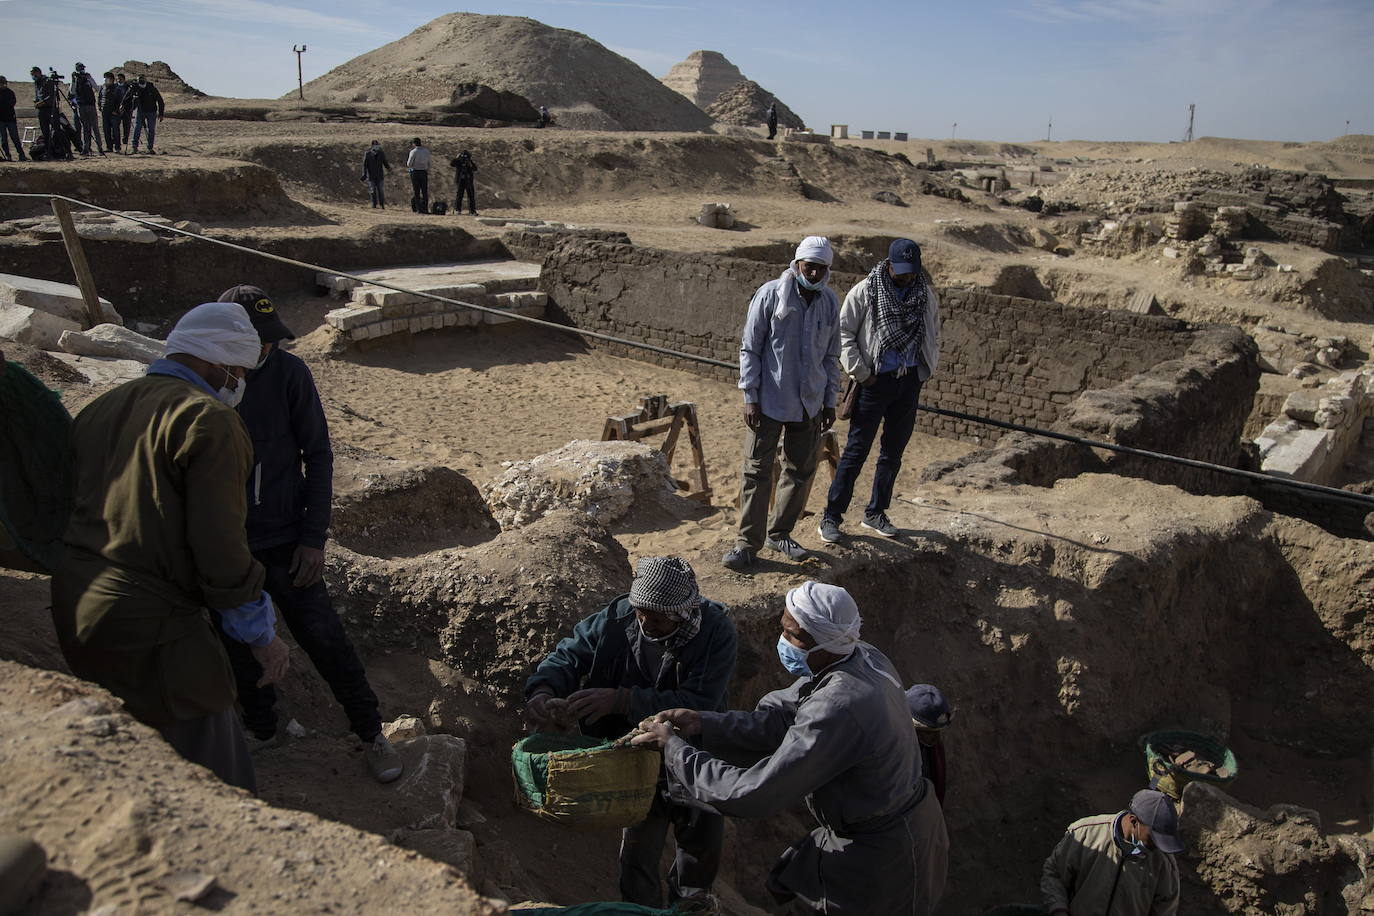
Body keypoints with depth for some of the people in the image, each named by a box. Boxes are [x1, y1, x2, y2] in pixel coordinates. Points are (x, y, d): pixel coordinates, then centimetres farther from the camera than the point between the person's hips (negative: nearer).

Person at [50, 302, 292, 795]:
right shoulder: (208, 420, -12)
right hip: (150, 624, -9)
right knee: (215, 777, 2)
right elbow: (219, 543, -17)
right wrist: (261, 632, -8)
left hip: (71, 609, 9)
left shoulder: (100, 408, 15)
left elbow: (68, 509, 20)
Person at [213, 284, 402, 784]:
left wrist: (314, 537, -8)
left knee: (324, 638, 2)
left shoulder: (288, 371, -10)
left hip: (283, 539, -2)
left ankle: (372, 733, 17)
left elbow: (318, 454, -5)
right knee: (238, 647, 15)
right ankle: (260, 730, 37)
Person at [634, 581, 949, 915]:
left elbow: (752, 794, -30)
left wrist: (675, 748, -20)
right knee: (787, 885, 21)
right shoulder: (862, 656, -8)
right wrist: (702, 722, -12)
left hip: (880, 856, -8)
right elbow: (781, 715, -2)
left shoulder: (837, 710, -35)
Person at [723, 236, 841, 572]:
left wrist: (829, 401, 10)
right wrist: (750, 397, -11)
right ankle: (747, 542, 5)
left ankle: (780, 533, 26)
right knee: (757, 470, -2)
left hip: (809, 403, 5)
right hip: (770, 402, -5)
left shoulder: (830, 302, 4)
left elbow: (831, 355, 13)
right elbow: (750, 348, -6)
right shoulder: (770, 295, -9)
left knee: (801, 470, 11)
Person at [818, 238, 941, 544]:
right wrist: (861, 374, -10)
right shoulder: (865, 291, -7)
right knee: (856, 450, -5)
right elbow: (844, 333, -5)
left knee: (893, 452, 12)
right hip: (876, 381, -5)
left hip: (909, 383, 5)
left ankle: (876, 513, 26)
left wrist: (925, 372, 9)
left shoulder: (927, 295, 7)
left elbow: (933, 336, 20)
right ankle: (831, 516, 3)